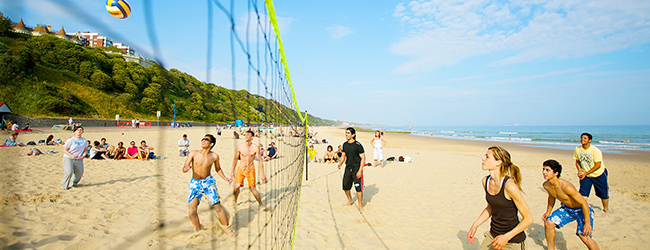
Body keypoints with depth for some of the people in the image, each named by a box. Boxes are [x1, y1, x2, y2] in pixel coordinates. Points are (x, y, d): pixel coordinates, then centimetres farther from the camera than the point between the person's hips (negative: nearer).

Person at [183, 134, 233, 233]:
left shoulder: (214, 156, -3)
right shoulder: (194, 153, -7)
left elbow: (218, 169, 14)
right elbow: (184, 168, -9)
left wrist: (225, 178, 2)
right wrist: (186, 169, -33)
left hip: (208, 181, 0)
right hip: (195, 183, 0)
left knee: (217, 205, -6)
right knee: (192, 208, -12)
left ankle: (227, 228, 12)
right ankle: (198, 230, 12)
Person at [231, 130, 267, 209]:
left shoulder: (255, 148, -11)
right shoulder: (239, 147, -5)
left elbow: (260, 161, -7)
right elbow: (235, 159, 8)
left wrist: (262, 174, -9)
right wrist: (232, 171, 10)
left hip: (250, 169, -2)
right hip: (240, 168, 2)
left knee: (252, 188, -5)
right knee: (237, 186, -6)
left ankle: (261, 204, 12)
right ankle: (235, 202, 21)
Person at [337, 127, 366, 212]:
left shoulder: (358, 145, -14)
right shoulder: (345, 144, 5)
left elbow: (363, 158, -12)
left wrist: (360, 171, -18)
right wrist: (340, 163, -2)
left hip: (357, 168, -6)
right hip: (348, 168, 6)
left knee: (358, 188, -8)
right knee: (345, 186, 10)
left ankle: (360, 206, 7)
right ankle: (350, 200, 35)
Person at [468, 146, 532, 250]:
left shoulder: (509, 186, -23)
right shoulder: (485, 181, -3)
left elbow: (528, 219, -15)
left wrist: (506, 237, -19)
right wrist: (475, 225, 4)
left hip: (513, 241, -5)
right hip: (493, 235, 5)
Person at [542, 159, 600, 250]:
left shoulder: (566, 187, -36)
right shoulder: (546, 185, -12)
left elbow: (584, 203, -28)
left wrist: (587, 223, -27)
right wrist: (548, 211, 8)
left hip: (582, 210, -7)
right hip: (567, 209, 7)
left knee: (583, 235, -25)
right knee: (548, 223, -1)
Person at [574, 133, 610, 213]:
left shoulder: (596, 150, -21)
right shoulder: (577, 149, -9)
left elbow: (598, 165, -19)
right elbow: (577, 162, 5)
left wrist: (585, 174, -21)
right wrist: (580, 171, -12)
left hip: (599, 174, -2)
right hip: (585, 175, 2)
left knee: (604, 194, 11)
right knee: (583, 193, -10)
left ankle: (606, 208, 35)